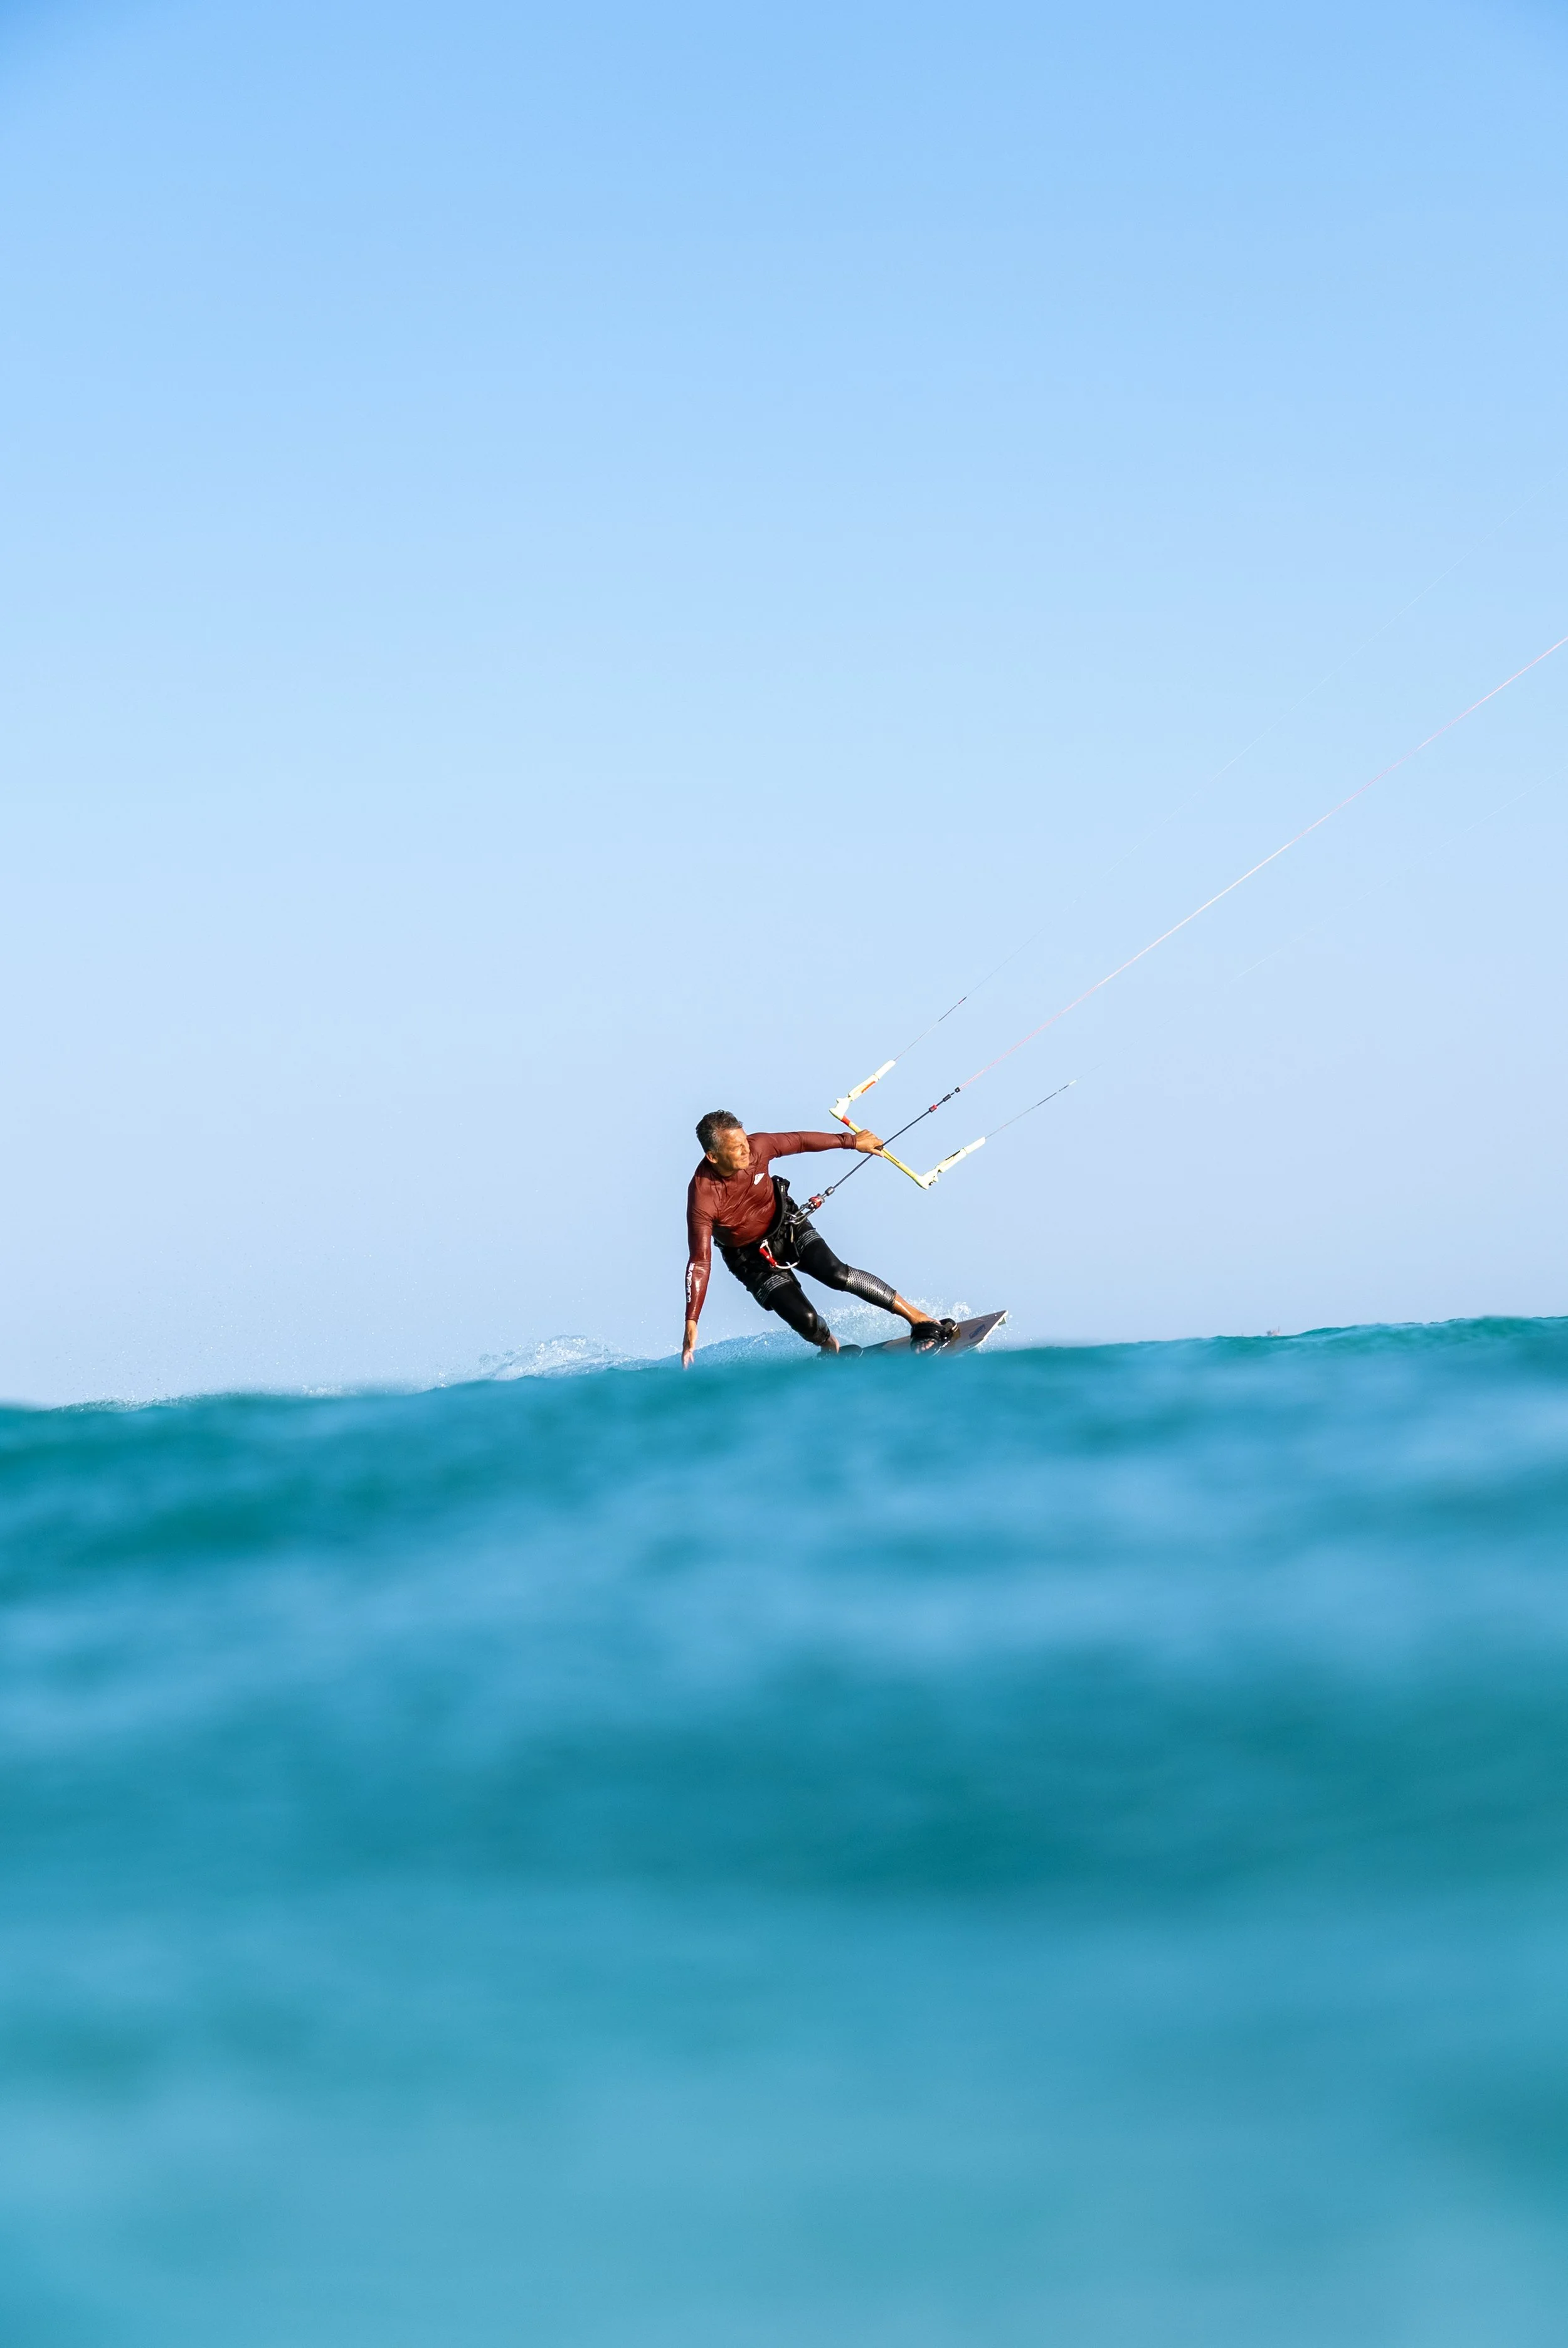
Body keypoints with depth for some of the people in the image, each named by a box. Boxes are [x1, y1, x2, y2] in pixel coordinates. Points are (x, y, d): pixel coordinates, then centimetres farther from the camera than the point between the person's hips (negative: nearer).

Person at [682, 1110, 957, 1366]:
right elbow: (699, 1262, -30)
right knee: (806, 1321, -17)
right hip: (754, 1260, -3)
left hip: (788, 1226, 3)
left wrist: (851, 1141, 10)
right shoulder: (703, 1197, -32)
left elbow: (800, 1142, -3)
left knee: (836, 1274, -20)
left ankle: (920, 1320, -12)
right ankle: (833, 1351, 18)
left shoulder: (757, 1146, -23)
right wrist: (691, 1322, -35)